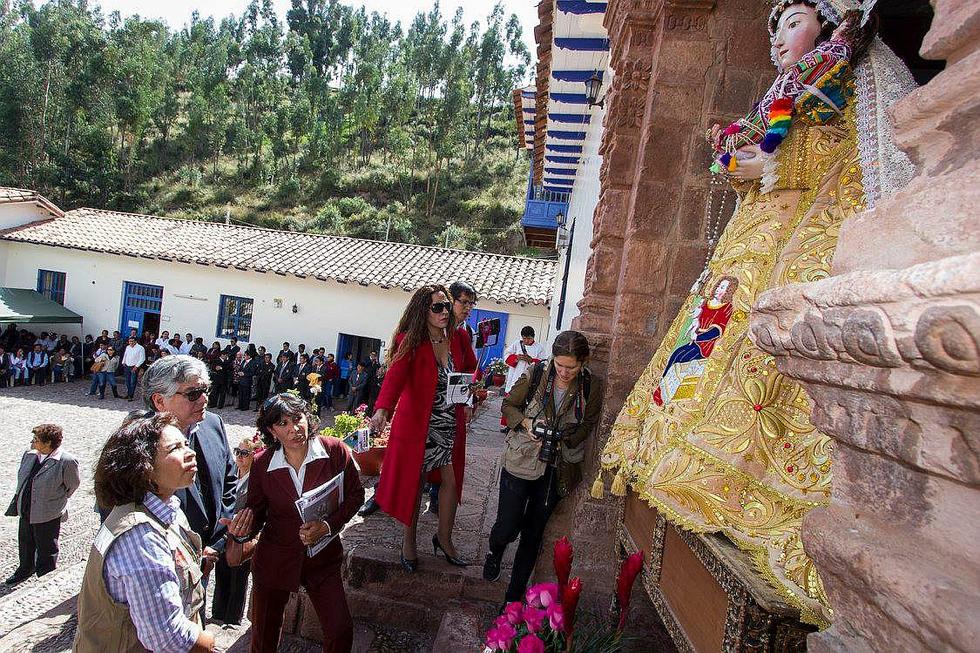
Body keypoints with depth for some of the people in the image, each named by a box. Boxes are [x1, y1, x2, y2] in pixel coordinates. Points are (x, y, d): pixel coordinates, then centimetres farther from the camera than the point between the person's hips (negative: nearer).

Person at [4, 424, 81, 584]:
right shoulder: (29, 456, -2)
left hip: (47, 515, -6)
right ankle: (25, 569, 53)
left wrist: (57, 501, 1)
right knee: (24, 544, 27)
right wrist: (19, 500, 12)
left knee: (46, 550, 12)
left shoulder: (67, 461, -23)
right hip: (25, 511, 6)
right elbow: (21, 479, 15)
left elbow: (73, 484, -10)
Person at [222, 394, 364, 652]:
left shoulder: (335, 450, -15)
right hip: (275, 558, 1)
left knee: (341, 631, 2)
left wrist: (328, 525, -19)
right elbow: (257, 513, -1)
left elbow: (355, 494, -6)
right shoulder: (261, 464, -10)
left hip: (323, 557, -1)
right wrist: (242, 532, -22)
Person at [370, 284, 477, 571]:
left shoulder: (457, 338, -2)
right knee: (413, 483, 9)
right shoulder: (411, 342, -17)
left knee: (452, 480, 11)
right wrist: (382, 409, -49)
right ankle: (409, 541, 32)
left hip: (451, 424, 4)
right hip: (417, 423, -4)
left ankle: (444, 538, 34)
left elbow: (472, 367, 18)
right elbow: (395, 375, -34)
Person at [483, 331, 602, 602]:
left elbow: (589, 424, 3)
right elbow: (508, 405, 0)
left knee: (533, 533, 13)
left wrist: (563, 439, -15)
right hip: (520, 460, -1)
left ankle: (514, 596, 33)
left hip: (558, 470, 1)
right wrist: (527, 423, -19)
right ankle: (495, 551, 39)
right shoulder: (536, 373, -11)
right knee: (508, 527, -1)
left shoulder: (591, 386, -8)